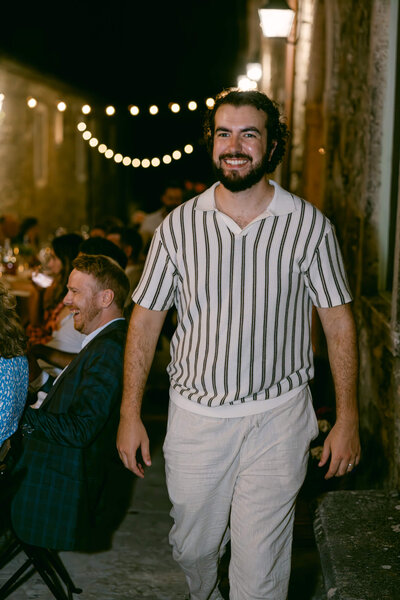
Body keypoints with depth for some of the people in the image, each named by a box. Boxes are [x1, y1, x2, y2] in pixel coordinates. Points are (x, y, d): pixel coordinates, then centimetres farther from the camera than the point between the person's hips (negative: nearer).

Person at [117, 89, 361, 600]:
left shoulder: (309, 225, -5)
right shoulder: (179, 226, -2)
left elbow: (338, 321, 0)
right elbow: (146, 319, 3)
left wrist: (347, 419, -2)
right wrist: (130, 414, 1)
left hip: (277, 419, -2)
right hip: (195, 416, 2)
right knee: (192, 548, 18)